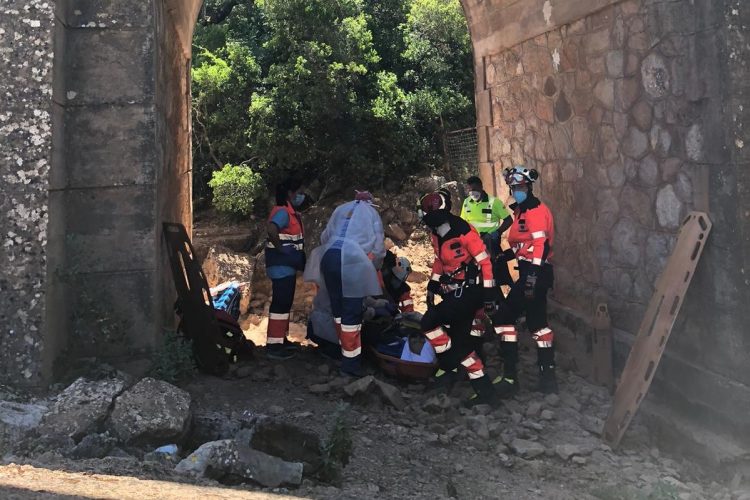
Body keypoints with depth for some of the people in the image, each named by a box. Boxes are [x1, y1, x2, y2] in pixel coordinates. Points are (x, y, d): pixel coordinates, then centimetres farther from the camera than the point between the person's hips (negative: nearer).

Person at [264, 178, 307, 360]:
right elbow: (271, 230, -35)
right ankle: (273, 345, -4)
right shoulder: (283, 211, -17)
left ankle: (281, 339, 26)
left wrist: (298, 257, 6)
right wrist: (280, 249, -24)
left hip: (288, 265, 10)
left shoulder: (291, 212, 14)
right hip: (281, 265, -10)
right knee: (280, 303, -8)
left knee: (285, 303, 16)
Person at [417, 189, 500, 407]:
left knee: (429, 323, -15)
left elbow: (484, 261, -17)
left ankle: (448, 368, 5)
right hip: (453, 290, 9)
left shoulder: (464, 232, -20)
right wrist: (432, 285, 18)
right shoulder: (437, 234, 5)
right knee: (460, 339, 9)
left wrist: (488, 292, -16)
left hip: (469, 291, -9)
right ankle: (484, 389, 16)